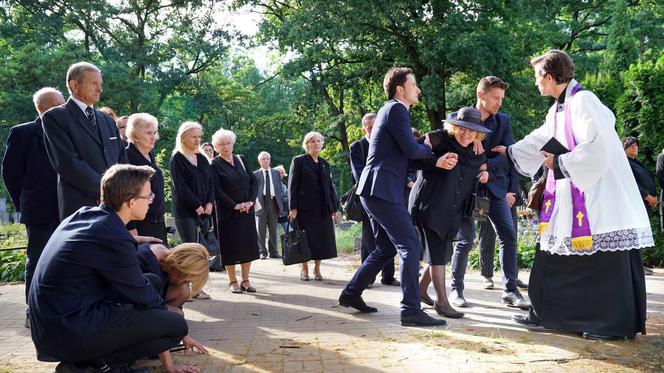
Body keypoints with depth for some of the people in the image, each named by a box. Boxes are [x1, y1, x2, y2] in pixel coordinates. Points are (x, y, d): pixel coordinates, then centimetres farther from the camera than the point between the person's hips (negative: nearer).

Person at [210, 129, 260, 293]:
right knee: (231, 245, 0)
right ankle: (233, 281, 11)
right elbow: (216, 190, -11)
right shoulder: (214, 164, -4)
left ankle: (245, 280, 15)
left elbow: (254, 181, 8)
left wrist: (250, 201, -6)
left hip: (247, 211, 5)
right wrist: (234, 206, -16)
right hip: (228, 212, -5)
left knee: (248, 244, 5)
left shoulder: (241, 160, 11)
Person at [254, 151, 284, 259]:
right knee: (260, 230, 0)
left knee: (273, 230, 7)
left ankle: (273, 251, 13)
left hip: (273, 202, 3)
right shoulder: (255, 174, 5)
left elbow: (279, 188, 13)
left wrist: (280, 204, 5)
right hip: (261, 203, -3)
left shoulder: (276, 173, 14)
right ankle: (262, 252, 5)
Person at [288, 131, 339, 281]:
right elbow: (292, 185, -4)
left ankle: (317, 268, 16)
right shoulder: (298, 161, 1)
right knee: (305, 239, 0)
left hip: (323, 208, 4)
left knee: (322, 239, 4)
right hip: (305, 207, -4)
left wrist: (334, 207, 8)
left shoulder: (325, 164, 16)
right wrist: (292, 207, -12)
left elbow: (330, 187, 15)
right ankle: (304, 269, 12)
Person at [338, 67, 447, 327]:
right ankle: (411, 310, -12)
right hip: (382, 190, -10)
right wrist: (429, 149, 4)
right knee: (410, 246, -11)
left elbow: (404, 151, 22)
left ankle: (352, 293, 22)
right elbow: (412, 150, -16)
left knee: (387, 248, 17)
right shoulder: (396, 109, -8)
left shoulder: (391, 110, 23)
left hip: (375, 191, 10)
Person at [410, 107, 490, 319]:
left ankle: (421, 288, 33)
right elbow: (414, 159, -18)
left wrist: (484, 174, 3)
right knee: (437, 253, -8)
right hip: (429, 205, -7)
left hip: (452, 212, 7)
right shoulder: (437, 139, -10)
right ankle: (442, 302, -1)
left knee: (443, 252, 12)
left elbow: (482, 169, 27)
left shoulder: (476, 152, 10)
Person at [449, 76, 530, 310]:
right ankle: (456, 289, 9)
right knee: (467, 238, -7)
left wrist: (486, 166, -19)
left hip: (494, 185, 3)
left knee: (508, 235, -2)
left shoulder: (503, 121, 5)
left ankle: (510, 290, 6)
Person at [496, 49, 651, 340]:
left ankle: (616, 324, 6)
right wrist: (510, 151, 42)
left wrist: (560, 162, -13)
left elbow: (599, 146, -23)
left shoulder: (583, 101, -14)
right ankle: (545, 312, 20)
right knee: (555, 253, 10)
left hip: (597, 192, -9)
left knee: (604, 259, -4)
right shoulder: (557, 109, 15)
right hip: (570, 194, 9)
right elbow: (541, 139, 31)